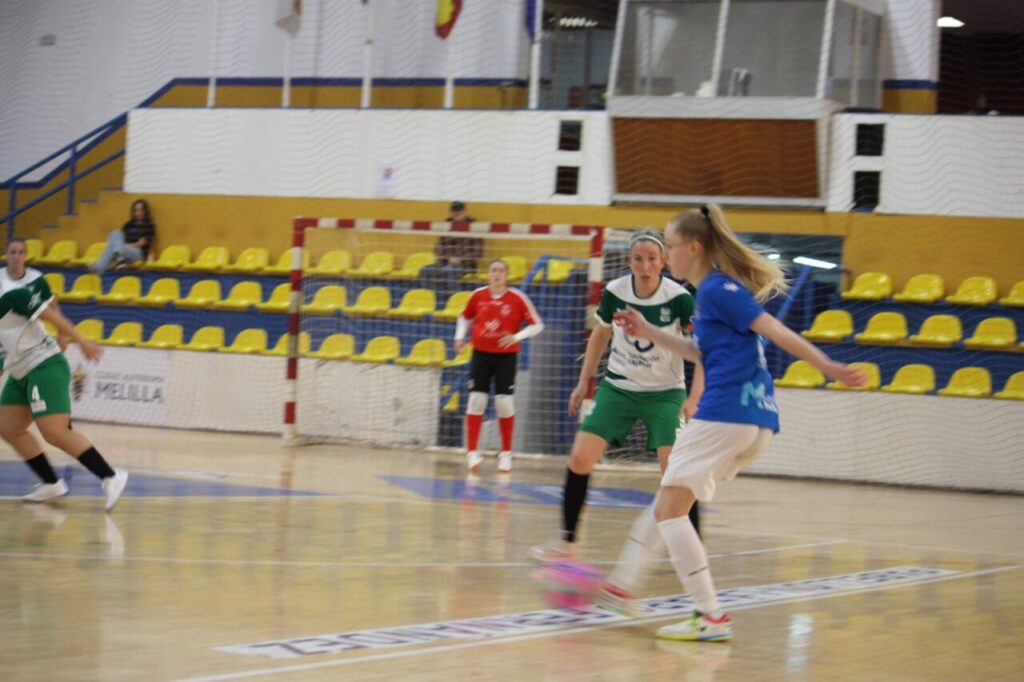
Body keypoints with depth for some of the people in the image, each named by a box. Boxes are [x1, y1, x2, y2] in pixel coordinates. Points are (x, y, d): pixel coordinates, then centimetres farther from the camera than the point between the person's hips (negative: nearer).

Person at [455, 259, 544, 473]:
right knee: (476, 401, -5)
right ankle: (472, 452, 1)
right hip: (481, 354, 1)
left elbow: (537, 325, -4)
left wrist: (516, 337, -18)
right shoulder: (478, 296, -1)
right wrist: (460, 337, 1)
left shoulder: (517, 298, -8)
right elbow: (465, 317, 17)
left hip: (506, 356, -1)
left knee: (505, 403, -1)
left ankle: (506, 454, 14)